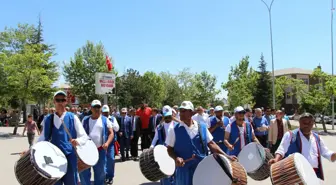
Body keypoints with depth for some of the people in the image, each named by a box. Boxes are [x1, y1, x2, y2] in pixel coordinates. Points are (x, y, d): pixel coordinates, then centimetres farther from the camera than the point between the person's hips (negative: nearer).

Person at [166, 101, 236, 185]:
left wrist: (226, 156, -3)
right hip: (184, 169, -2)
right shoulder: (175, 130, -6)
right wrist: (176, 158, -21)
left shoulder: (202, 127, 1)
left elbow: (211, 143, 4)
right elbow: (170, 149, -1)